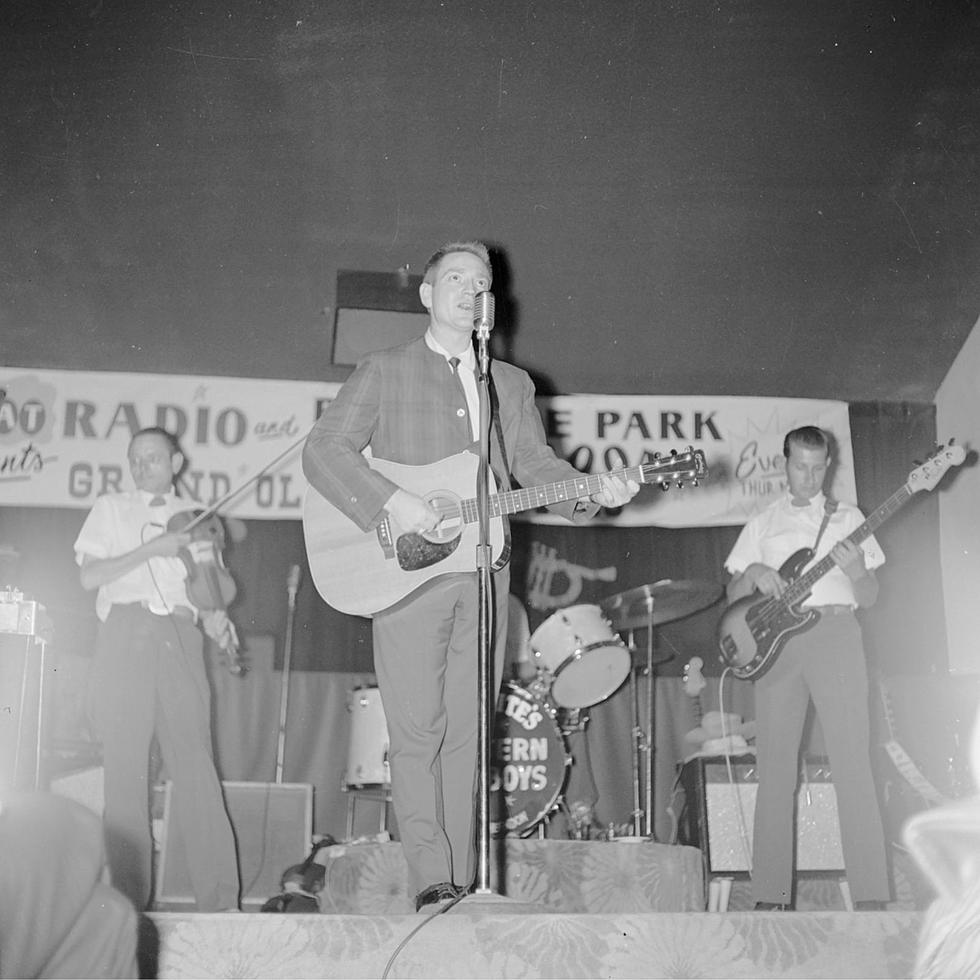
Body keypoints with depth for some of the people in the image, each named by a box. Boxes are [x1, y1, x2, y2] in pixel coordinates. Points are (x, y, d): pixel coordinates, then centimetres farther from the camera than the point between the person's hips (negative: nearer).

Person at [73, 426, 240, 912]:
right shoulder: (110, 508, 16)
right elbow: (89, 575, 4)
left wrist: (215, 618, -3)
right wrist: (152, 549, -6)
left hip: (180, 637, 1)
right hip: (124, 633, 0)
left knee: (194, 760, -9)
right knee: (124, 762, -4)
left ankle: (219, 899, -13)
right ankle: (129, 899, -1)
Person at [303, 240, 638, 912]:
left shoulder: (513, 384, 21)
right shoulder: (384, 372, 8)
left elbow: (535, 463, 13)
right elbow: (323, 450, -2)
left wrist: (592, 493, -7)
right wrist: (392, 501, -17)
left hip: (485, 573, 4)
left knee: (467, 731, 3)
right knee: (417, 727, -8)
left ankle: (462, 884, 7)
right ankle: (431, 883, -6)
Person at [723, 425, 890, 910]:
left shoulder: (848, 518, 15)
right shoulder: (763, 524, 17)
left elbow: (869, 597, 10)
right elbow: (733, 594, 15)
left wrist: (856, 571, -12)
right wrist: (754, 574, -7)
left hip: (835, 633, -1)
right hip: (776, 639, 2)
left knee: (852, 763, -10)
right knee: (775, 768, -2)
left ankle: (870, 895, -11)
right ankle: (771, 894, 1)